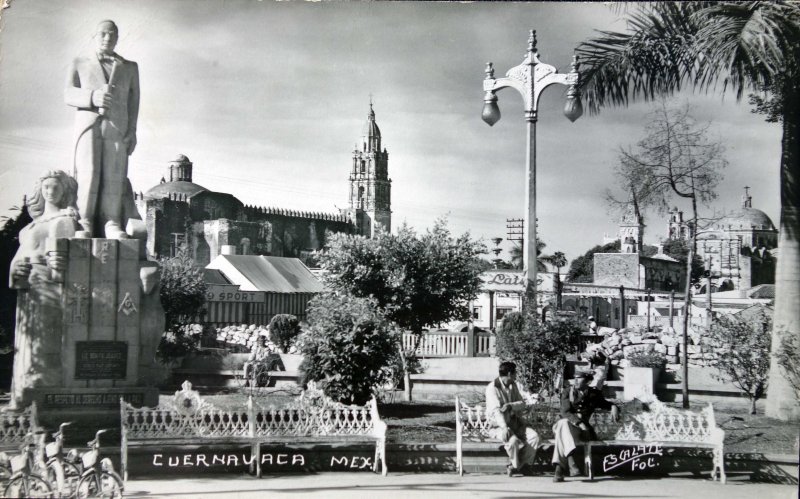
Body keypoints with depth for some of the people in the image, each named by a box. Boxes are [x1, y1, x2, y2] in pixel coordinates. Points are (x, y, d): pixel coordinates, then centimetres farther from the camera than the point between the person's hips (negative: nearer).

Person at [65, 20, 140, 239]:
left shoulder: (129, 68, 23)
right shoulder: (79, 64, 20)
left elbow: (133, 102, 15)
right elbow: (69, 95, 8)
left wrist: (132, 132, 1)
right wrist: (93, 97, -14)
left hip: (117, 125, 1)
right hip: (88, 123, -1)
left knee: (114, 174, -13)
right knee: (88, 172, -18)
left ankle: (111, 224, -17)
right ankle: (84, 222, -16)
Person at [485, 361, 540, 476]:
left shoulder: (513, 385, 12)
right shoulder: (492, 388, -10)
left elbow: (523, 404, 4)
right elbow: (496, 410, -22)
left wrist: (510, 405, -18)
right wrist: (504, 427, -37)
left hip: (515, 422, 6)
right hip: (499, 425, -6)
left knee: (534, 436, -18)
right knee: (513, 440, -33)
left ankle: (524, 465, -6)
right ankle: (515, 465, -7)